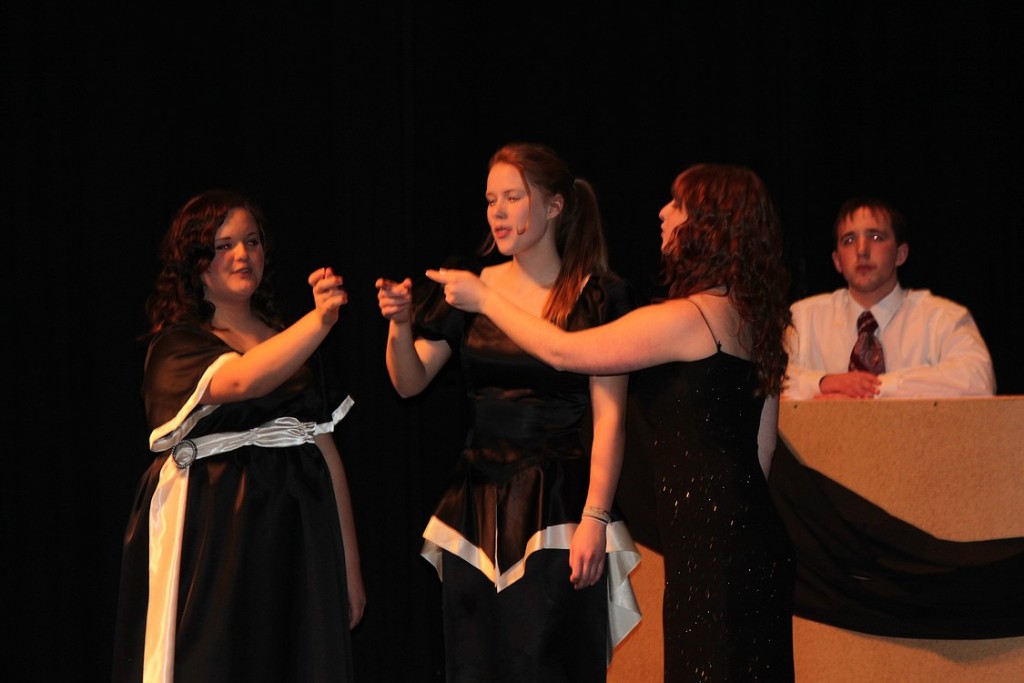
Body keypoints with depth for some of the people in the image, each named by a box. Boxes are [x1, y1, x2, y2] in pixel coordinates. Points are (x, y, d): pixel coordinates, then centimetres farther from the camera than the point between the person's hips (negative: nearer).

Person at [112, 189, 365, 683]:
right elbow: (243, 380, -25)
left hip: (296, 541, 5)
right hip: (217, 544, -5)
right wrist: (320, 320, -39)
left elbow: (325, 448, 13)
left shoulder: (289, 340, 15)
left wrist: (350, 566, 9)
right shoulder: (176, 346, -3)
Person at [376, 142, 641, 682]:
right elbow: (410, 383, 7)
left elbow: (609, 416, -8)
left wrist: (595, 519, -16)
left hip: (555, 503, -4)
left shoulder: (597, 296, -4)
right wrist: (400, 324, -14)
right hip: (477, 499, 4)